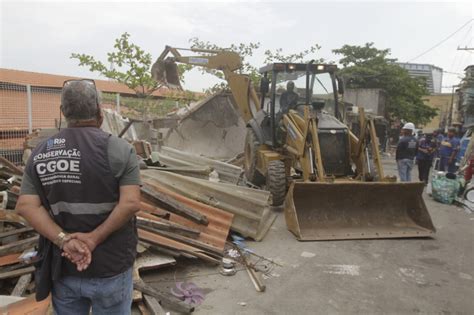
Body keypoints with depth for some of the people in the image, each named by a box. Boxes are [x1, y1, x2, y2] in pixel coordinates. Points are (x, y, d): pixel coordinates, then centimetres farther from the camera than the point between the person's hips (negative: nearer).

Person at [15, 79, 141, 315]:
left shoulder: (41, 152, 1)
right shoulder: (119, 149, -12)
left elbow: (25, 206, -7)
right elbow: (131, 203, -21)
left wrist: (64, 240, -14)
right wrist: (94, 238, -17)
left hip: (62, 267, 4)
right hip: (110, 268, -3)